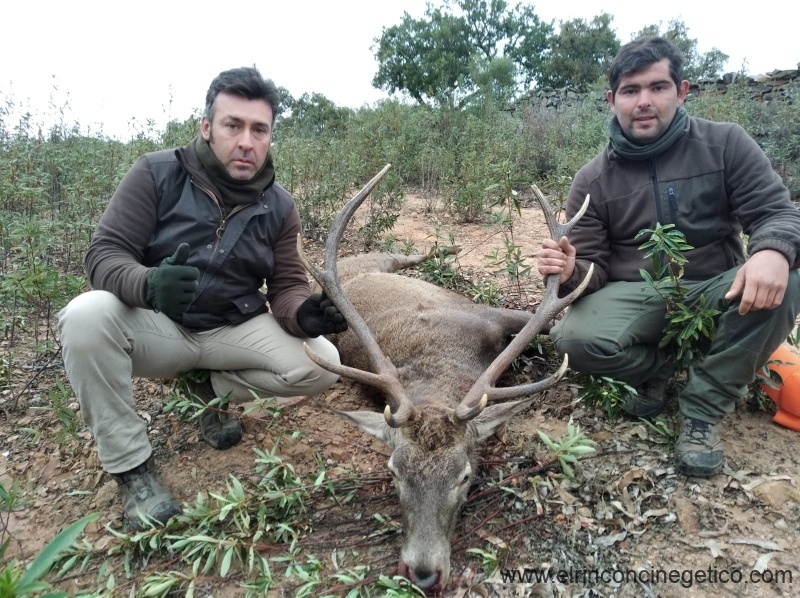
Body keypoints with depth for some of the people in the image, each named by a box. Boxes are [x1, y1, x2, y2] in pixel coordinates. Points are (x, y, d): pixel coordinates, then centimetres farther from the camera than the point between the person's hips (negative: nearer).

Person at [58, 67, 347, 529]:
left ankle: (212, 387, 8)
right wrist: (148, 284, -39)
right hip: (155, 325, -2)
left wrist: (306, 313, -28)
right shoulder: (157, 174, -10)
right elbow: (105, 253, -14)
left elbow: (287, 285, -2)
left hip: (235, 330, 2)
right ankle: (131, 465, -15)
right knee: (87, 315, -33)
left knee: (323, 365, -18)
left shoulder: (279, 206, -2)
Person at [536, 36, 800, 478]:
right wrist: (571, 272, -28)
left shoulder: (725, 144, -2)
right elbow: (594, 267, -1)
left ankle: (702, 410, -14)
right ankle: (664, 369, 3)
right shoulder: (592, 180, -1)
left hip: (717, 290, 1)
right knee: (575, 338, -30)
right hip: (636, 297, 0)